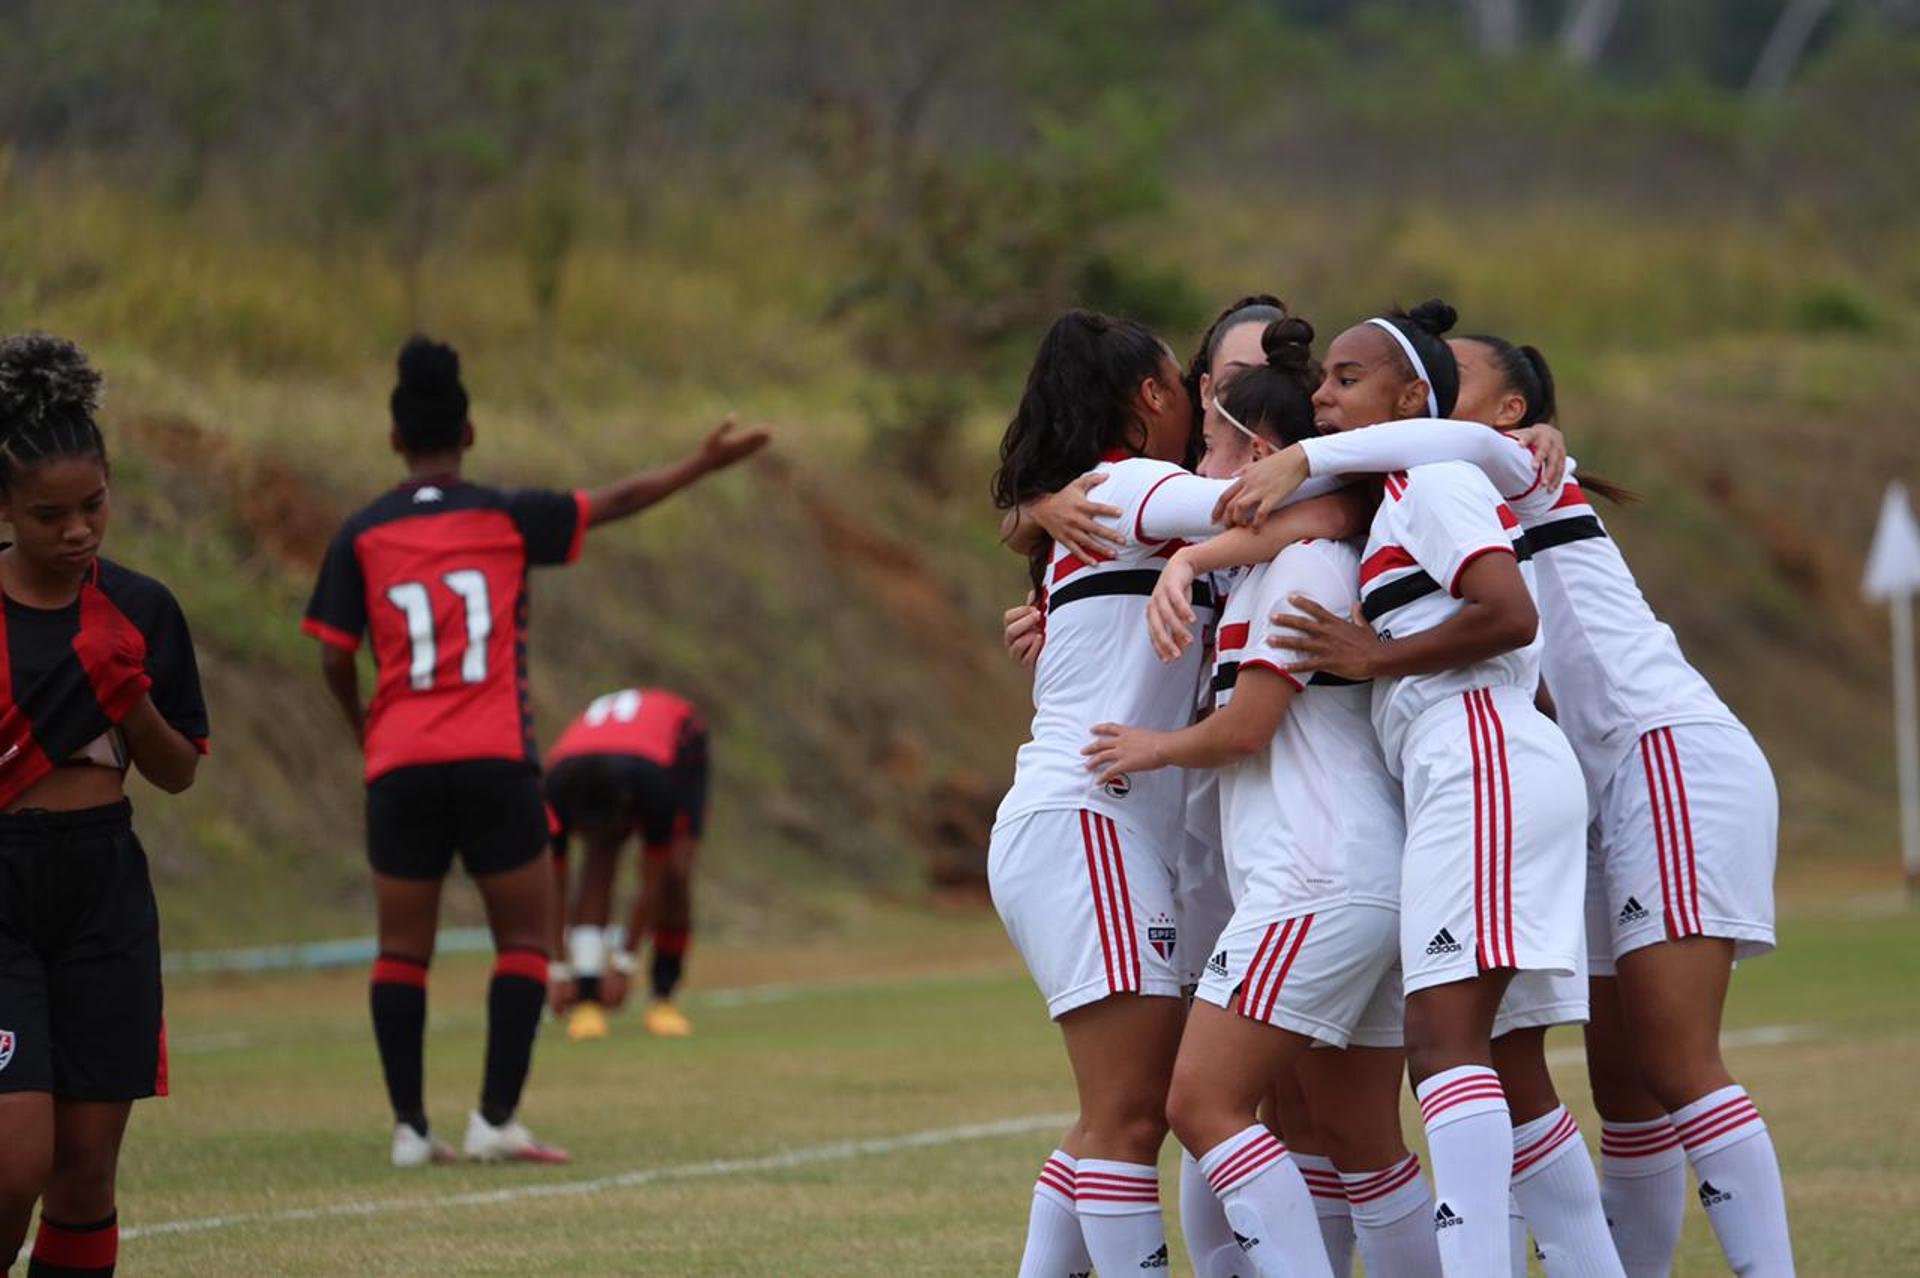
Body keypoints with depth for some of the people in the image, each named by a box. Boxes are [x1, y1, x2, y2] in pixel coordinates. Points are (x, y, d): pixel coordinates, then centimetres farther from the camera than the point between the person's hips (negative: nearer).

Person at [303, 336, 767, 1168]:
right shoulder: (505, 519, 1)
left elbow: (335, 660, 2)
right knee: (524, 937, 7)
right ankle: (496, 1120, -3)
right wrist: (704, 465, 22)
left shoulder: (361, 537, 4)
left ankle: (409, 1127, 5)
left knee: (402, 948, 8)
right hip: (493, 760, -2)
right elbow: (617, 503, 9)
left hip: (399, 766, 2)